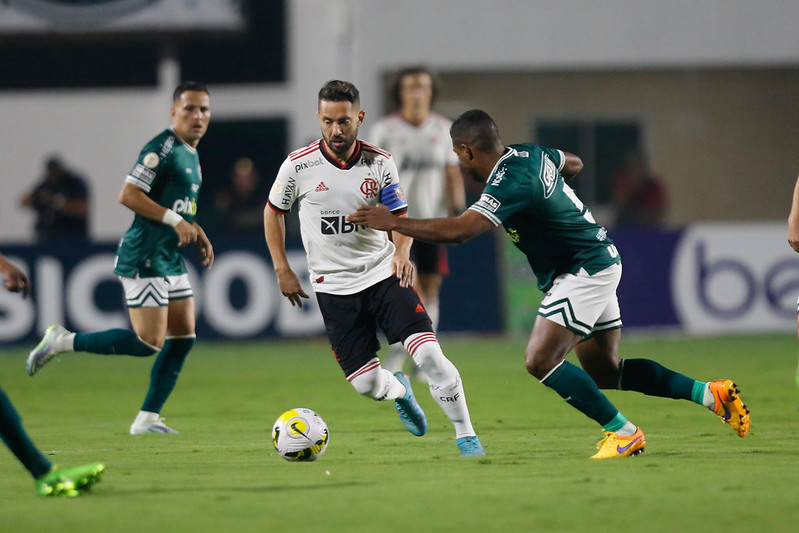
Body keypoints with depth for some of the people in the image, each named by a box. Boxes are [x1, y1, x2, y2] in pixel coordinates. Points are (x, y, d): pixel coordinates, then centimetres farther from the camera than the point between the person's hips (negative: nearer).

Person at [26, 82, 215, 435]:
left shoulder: (191, 155, 16)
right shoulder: (162, 148, -14)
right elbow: (128, 195, -21)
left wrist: (198, 235, 17)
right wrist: (174, 220, -22)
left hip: (171, 259, 10)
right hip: (144, 259, -10)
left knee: (184, 337, 5)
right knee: (148, 343, -14)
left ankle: (147, 418, 10)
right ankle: (64, 342, -1)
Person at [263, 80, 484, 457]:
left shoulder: (379, 163, -5)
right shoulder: (298, 165, -7)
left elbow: (400, 216, 4)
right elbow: (274, 211, 9)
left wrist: (401, 252, -17)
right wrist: (282, 270, 4)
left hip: (383, 272, 0)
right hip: (333, 287, 0)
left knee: (429, 353, -18)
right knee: (366, 383, -3)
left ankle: (466, 435, -5)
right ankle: (398, 390, 35)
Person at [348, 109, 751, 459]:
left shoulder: (509, 184, -24)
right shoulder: (528, 154, 5)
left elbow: (458, 230, -33)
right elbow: (573, 164, 26)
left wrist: (391, 222, -26)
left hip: (584, 272, -10)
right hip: (599, 261, 10)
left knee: (540, 361, -16)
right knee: (604, 372, 13)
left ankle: (622, 433, -9)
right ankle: (711, 394, 16)